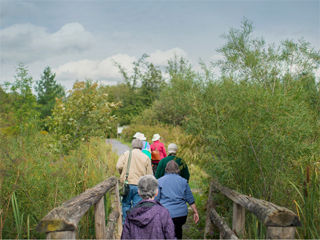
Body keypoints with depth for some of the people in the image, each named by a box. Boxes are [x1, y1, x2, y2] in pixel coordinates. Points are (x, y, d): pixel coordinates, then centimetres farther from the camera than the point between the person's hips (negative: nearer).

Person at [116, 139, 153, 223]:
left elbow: (118, 166, -7)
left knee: (126, 204, 15)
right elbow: (149, 174, 5)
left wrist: (122, 175, 12)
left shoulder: (126, 154, 1)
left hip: (127, 184, 0)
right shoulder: (146, 157, 5)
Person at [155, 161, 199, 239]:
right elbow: (190, 199, 10)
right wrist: (195, 212, 17)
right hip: (181, 213, 3)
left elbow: (155, 200, 1)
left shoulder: (160, 181, 3)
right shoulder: (183, 181, 9)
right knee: (178, 230, 21)